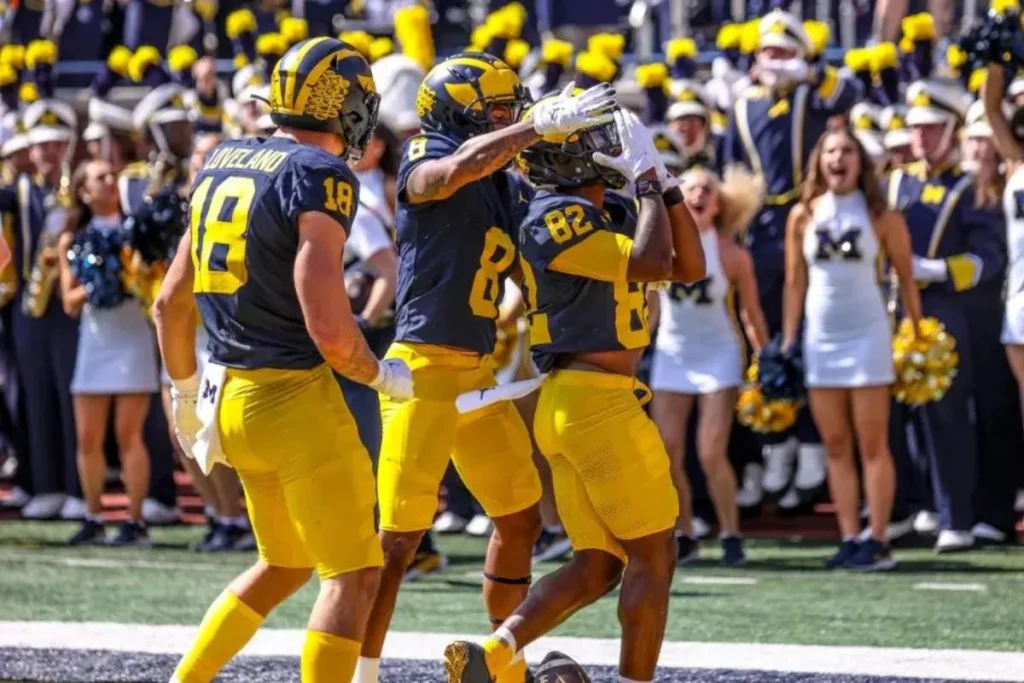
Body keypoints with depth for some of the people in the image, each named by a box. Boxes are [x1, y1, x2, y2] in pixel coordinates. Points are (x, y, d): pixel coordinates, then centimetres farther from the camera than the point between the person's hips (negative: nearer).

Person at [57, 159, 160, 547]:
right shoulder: (72, 241, 8)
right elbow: (70, 303, 4)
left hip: (132, 338, -3)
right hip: (93, 341, 3)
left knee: (128, 434, -5)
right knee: (88, 439, 4)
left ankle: (135, 522, -2)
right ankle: (93, 521, 14)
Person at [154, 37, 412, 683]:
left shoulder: (224, 163, 10)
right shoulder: (320, 176, -14)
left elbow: (171, 302, 16)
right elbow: (329, 328, -21)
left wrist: (187, 395, 28)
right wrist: (382, 375, -2)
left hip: (232, 398, 8)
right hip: (295, 399, -8)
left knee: (286, 564, 23)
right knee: (354, 573, 0)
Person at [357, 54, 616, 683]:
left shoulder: (511, 189, 12)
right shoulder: (425, 163, -9)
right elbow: (457, 168, -33)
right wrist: (546, 123, -32)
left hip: (482, 373, 8)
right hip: (425, 369, -8)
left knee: (520, 519, 14)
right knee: (400, 536, -7)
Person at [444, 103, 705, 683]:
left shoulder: (615, 210, 16)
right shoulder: (557, 218, -13)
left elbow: (689, 268, 15)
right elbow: (651, 265, -23)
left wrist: (664, 184, 8)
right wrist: (648, 181, -12)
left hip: (574, 403, 10)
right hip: (595, 397, -10)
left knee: (598, 566, 7)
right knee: (654, 555, -3)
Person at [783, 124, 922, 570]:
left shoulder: (881, 216, -4)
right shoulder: (804, 215, 3)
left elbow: (906, 278, 0)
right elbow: (795, 283, 7)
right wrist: (788, 342, 5)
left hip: (867, 334, -3)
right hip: (821, 337, 3)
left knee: (872, 444, -4)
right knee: (836, 446, 4)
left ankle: (878, 542, -4)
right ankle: (849, 540, 6)